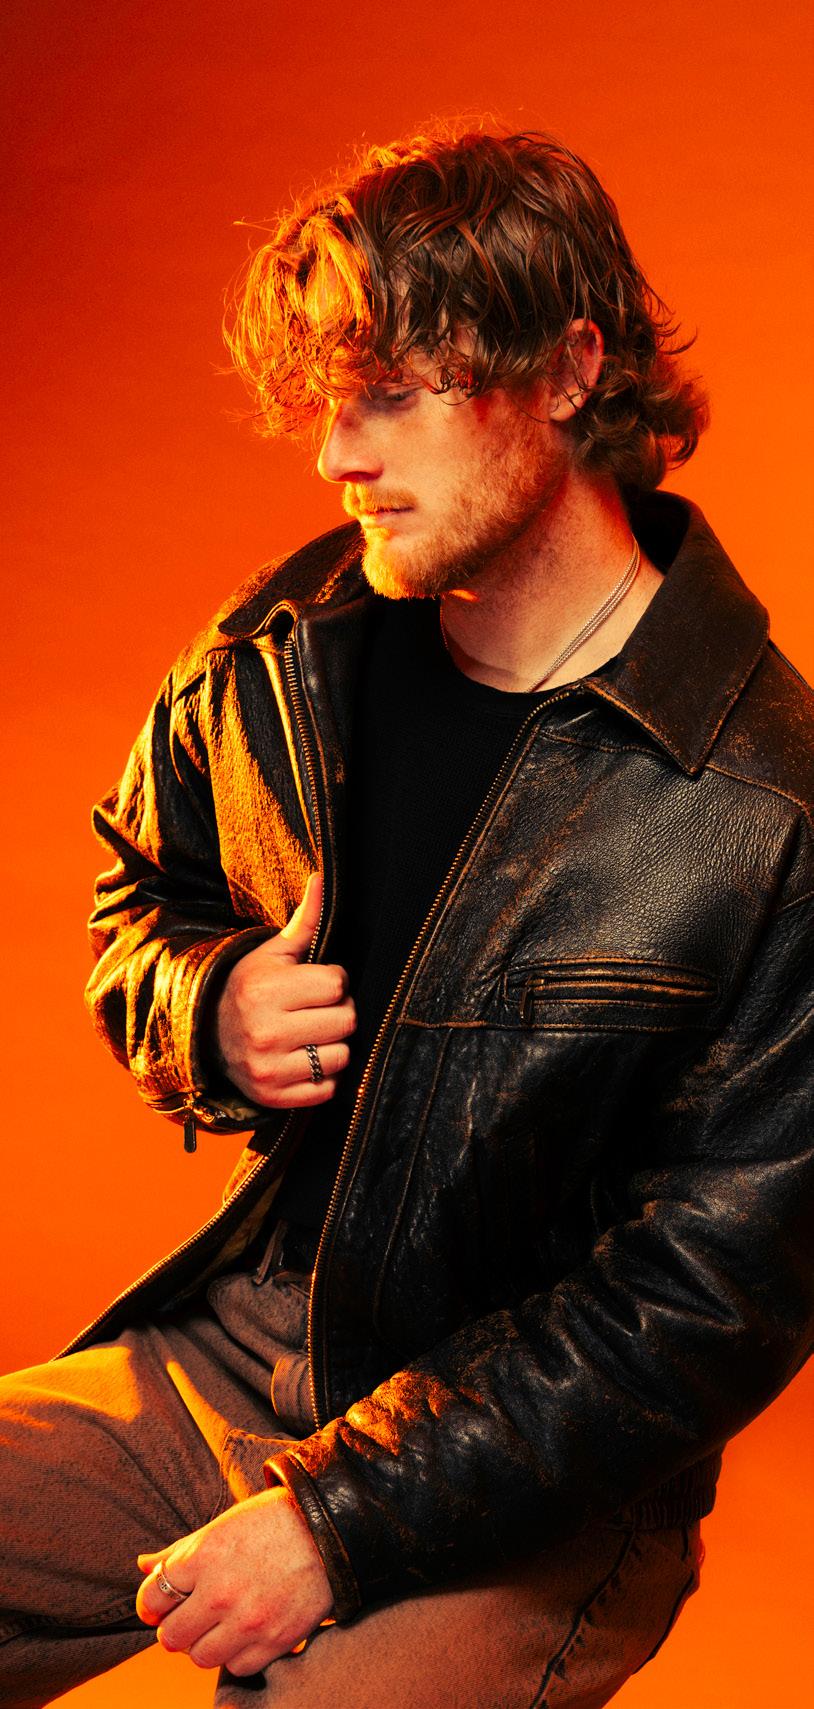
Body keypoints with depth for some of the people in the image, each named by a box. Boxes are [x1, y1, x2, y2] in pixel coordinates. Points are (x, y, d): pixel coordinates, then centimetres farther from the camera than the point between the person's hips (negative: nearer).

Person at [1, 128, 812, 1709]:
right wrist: (210, 1013, -8)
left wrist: (341, 1523, -16)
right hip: (232, 1355, 5)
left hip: (537, 1495, -4)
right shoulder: (278, 654, -2)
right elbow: (140, 891, 16)